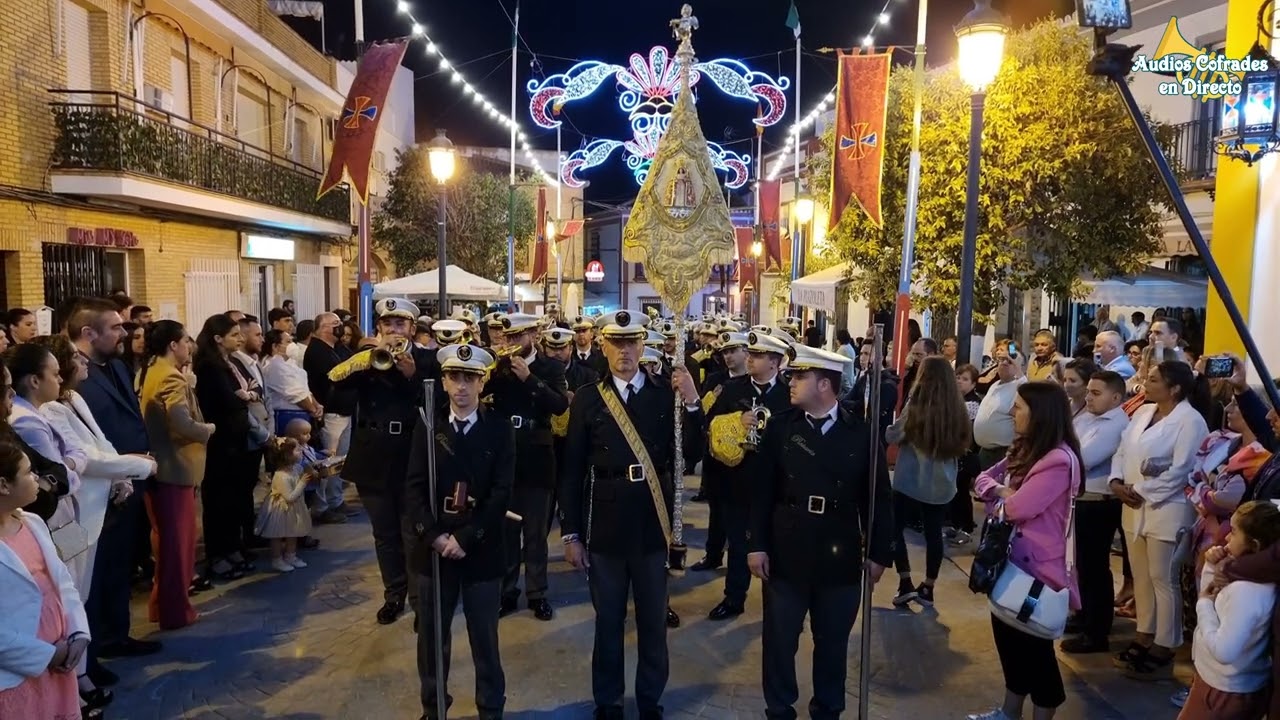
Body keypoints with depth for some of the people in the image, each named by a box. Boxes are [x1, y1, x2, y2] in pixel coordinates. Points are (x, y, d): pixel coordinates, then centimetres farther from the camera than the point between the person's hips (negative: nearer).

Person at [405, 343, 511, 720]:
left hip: (482, 549, -2)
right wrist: (434, 536, -13)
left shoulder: (500, 428, -3)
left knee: (485, 637, 8)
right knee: (432, 634, 13)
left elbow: (502, 492, -9)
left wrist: (466, 538, -15)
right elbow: (414, 488, -1)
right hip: (434, 547, 2)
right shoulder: (427, 426, 3)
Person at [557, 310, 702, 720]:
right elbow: (572, 471, -2)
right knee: (608, 621, 14)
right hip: (605, 528, 0)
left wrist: (692, 404, -20)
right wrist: (570, 533, -3)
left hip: (653, 526, 1)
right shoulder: (587, 399, -3)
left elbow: (692, 453, -7)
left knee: (653, 621, 15)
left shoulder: (666, 394, -2)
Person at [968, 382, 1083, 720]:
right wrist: (1000, 489, -13)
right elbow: (984, 478, 8)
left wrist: (1000, 491, -8)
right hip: (1013, 558, 9)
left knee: (1034, 644, 6)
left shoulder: (1059, 460, -24)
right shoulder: (1023, 449, 8)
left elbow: (1018, 507, -29)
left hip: (1038, 566, -9)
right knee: (1008, 632, 19)